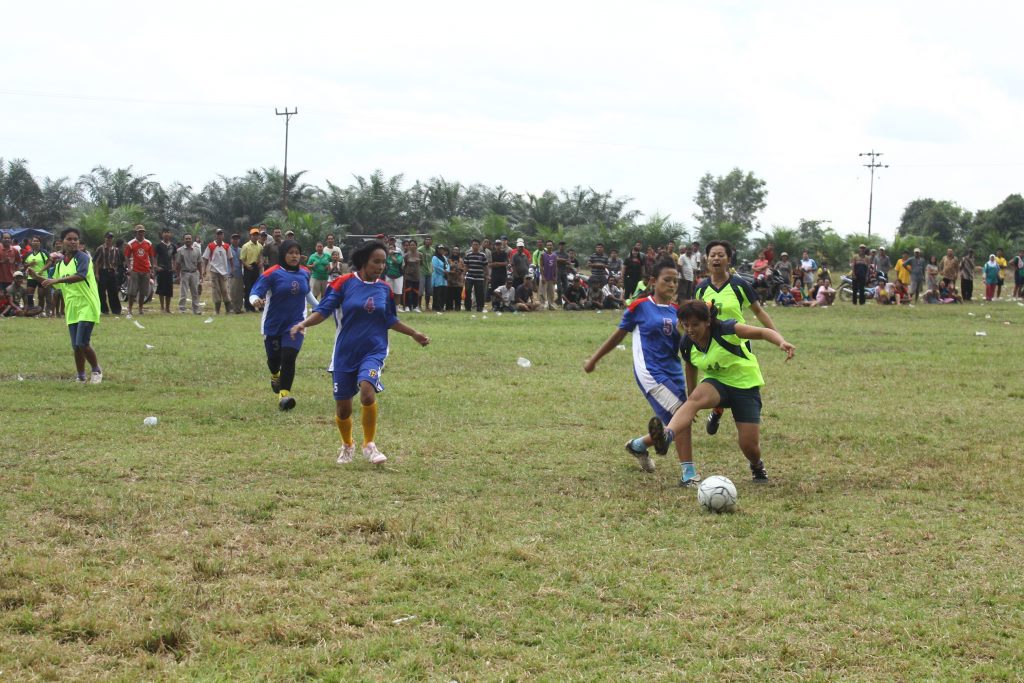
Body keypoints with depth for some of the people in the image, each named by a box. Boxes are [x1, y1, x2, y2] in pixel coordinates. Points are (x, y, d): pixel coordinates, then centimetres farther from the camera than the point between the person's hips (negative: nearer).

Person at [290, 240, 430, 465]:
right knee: (343, 408, 6)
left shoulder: (384, 289, 4)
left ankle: (369, 445, -9)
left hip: (373, 351, 1)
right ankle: (347, 445, 36)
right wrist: (304, 324, -24)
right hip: (345, 353, -1)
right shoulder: (344, 283, -7)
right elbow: (324, 310, -8)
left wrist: (414, 334, 19)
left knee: (367, 391, -27)